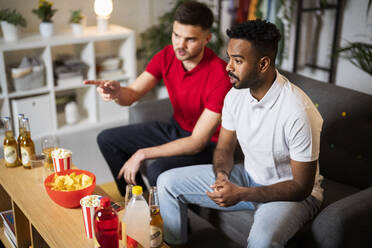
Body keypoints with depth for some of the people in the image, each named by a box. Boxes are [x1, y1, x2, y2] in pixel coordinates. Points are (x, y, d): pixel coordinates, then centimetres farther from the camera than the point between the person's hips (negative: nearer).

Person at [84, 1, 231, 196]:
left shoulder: (220, 76, -30)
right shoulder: (167, 56, -9)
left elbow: (197, 142, -29)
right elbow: (132, 94, -9)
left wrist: (142, 154, -29)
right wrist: (117, 92, -35)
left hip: (207, 143, -7)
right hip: (175, 128, 8)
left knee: (157, 171, -34)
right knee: (107, 139, 6)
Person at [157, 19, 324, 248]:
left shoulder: (298, 112, -29)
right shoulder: (236, 95, -8)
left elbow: (301, 187, -22)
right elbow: (225, 148, 5)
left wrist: (242, 194, -28)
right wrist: (222, 175, -18)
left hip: (291, 192, -6)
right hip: (249, 176, 7)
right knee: (168, 182, 1)